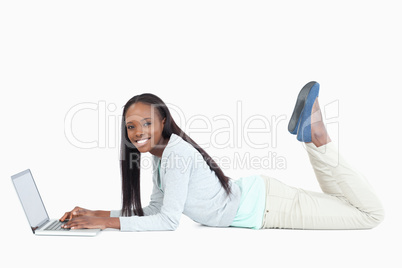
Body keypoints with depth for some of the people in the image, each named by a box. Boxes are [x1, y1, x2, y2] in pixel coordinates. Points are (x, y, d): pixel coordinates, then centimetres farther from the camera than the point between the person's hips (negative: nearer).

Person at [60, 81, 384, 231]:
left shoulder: (177, 153, -26)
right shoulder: (160, 155, 2)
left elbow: (168, 221, -27)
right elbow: (153, 210, 3)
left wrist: (108, 222, -27)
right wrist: (97, 214, -5)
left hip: (262, 204, -8)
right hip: (253, 201, 8)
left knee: (372, 213, -3)